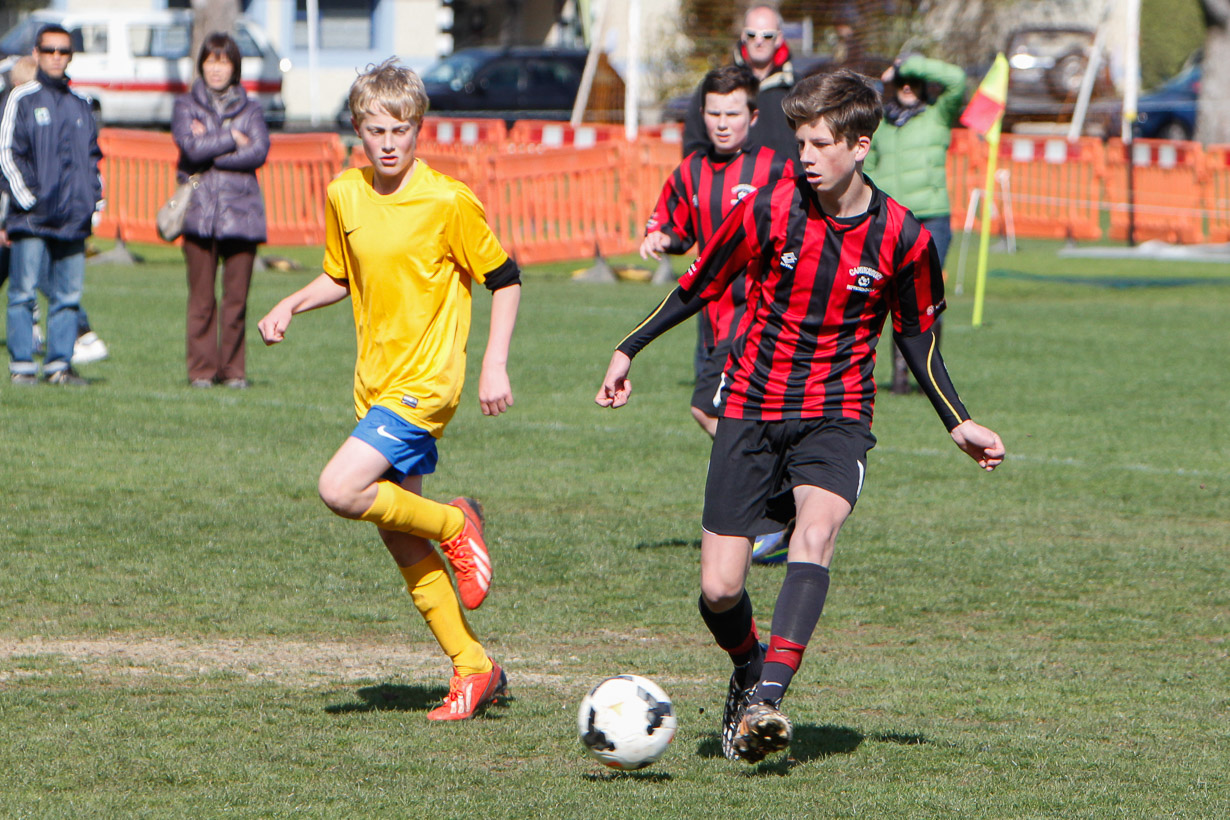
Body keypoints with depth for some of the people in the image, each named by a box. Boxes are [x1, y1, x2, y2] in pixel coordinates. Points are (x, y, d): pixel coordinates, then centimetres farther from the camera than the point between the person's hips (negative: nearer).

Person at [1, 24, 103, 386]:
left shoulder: (81, 105, 17)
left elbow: (92, 156, 23)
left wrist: (95, 198, 11)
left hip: (73, 218, 5)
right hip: (32, 217, -5)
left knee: (68, 295, 3)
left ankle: (59, 363, 7)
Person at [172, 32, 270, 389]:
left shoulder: (250, 109, 13)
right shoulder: (186, 106, 11)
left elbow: (259, 152, -3)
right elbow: (191, 146, -7)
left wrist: (210, 149, -7)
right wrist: (232, 139, -3)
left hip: (240, 211, 1)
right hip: (199, 212, -1)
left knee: (236, 298, -2)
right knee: (202, 298, -3)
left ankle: (233, 369, 5)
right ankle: (202, 369, 2)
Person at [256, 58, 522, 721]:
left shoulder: (448, 201, -12)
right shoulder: (344, 196, 5)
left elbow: (504, 279, -3)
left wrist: (495, 366, -10)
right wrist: (291, 305, 4)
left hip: (425, 382, -7)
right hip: (375, 385, 7)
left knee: (341, 489, -24)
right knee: (401, 544, 7)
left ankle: (454, 525, -1)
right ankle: (473, 669, 15)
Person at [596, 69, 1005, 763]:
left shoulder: (901, 238, -6)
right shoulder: (769, 211, -7)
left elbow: (918, 336, 10)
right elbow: (700, 286, 9)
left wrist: (959, 423, 6)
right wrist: (630, 350, 14)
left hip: (837, 416, -1)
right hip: (752, 411, 1)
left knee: (815, 533, -31)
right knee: (719, 589, -6)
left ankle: (769, 699, -38)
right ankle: (750, 669, 28)